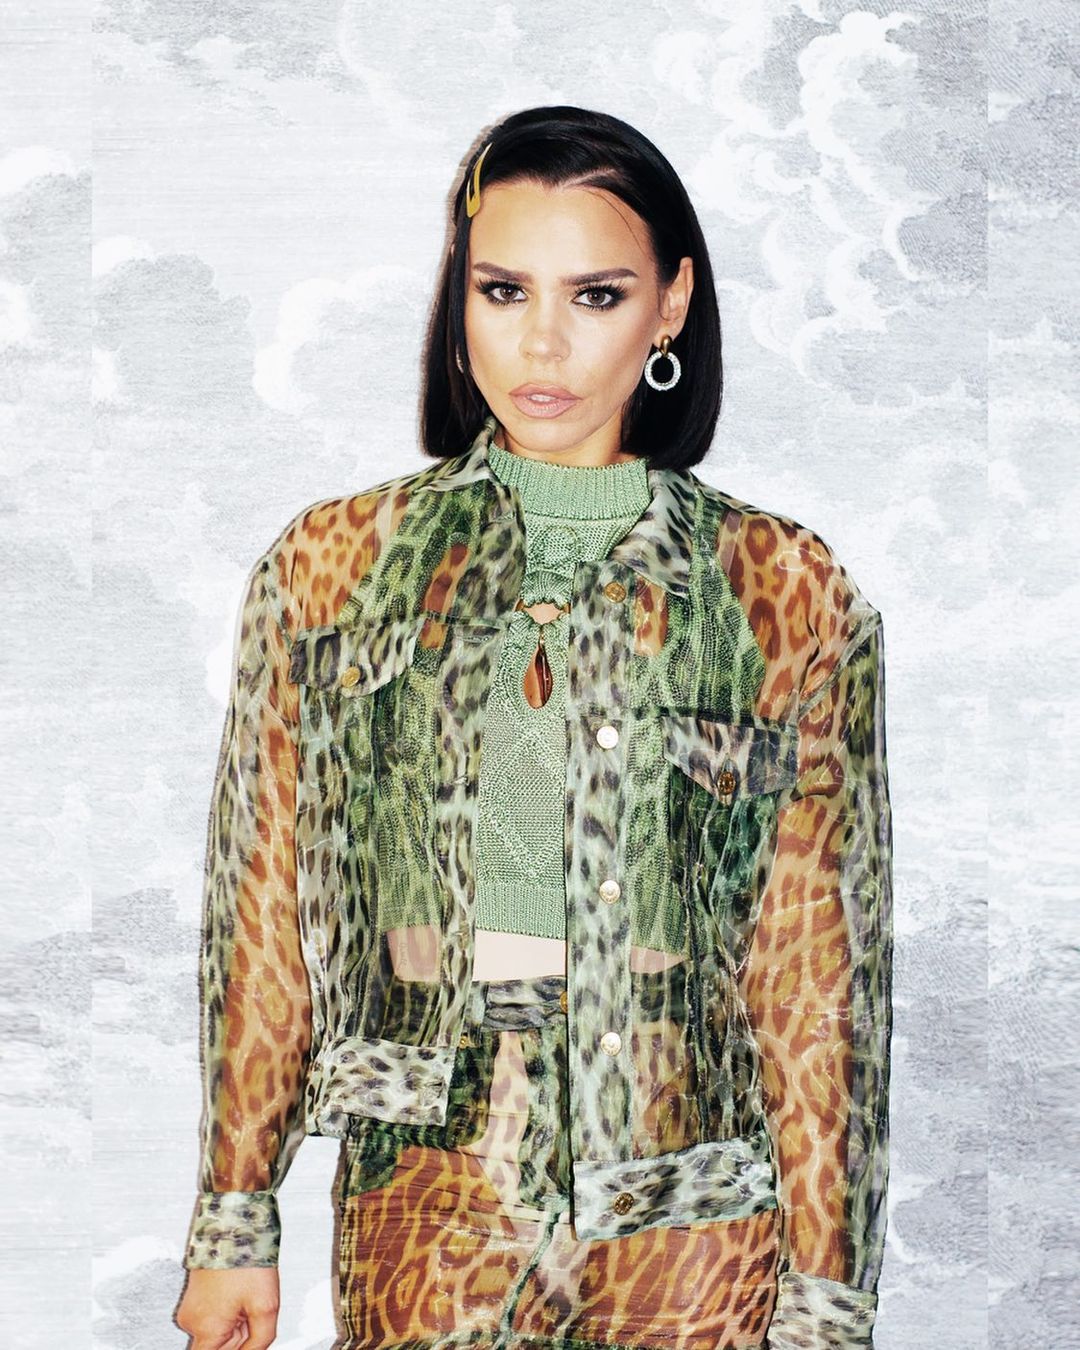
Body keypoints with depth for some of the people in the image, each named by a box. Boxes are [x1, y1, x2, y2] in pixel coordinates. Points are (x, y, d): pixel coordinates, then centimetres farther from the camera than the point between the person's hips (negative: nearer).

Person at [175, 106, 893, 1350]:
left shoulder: (787, 593, -3)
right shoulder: (332, 564, 0)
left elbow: (813, 967, -1)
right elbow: (270, 921, 4)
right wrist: (235, 1226, 5)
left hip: (695, 1226, 0)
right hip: (424, 1200, 1)